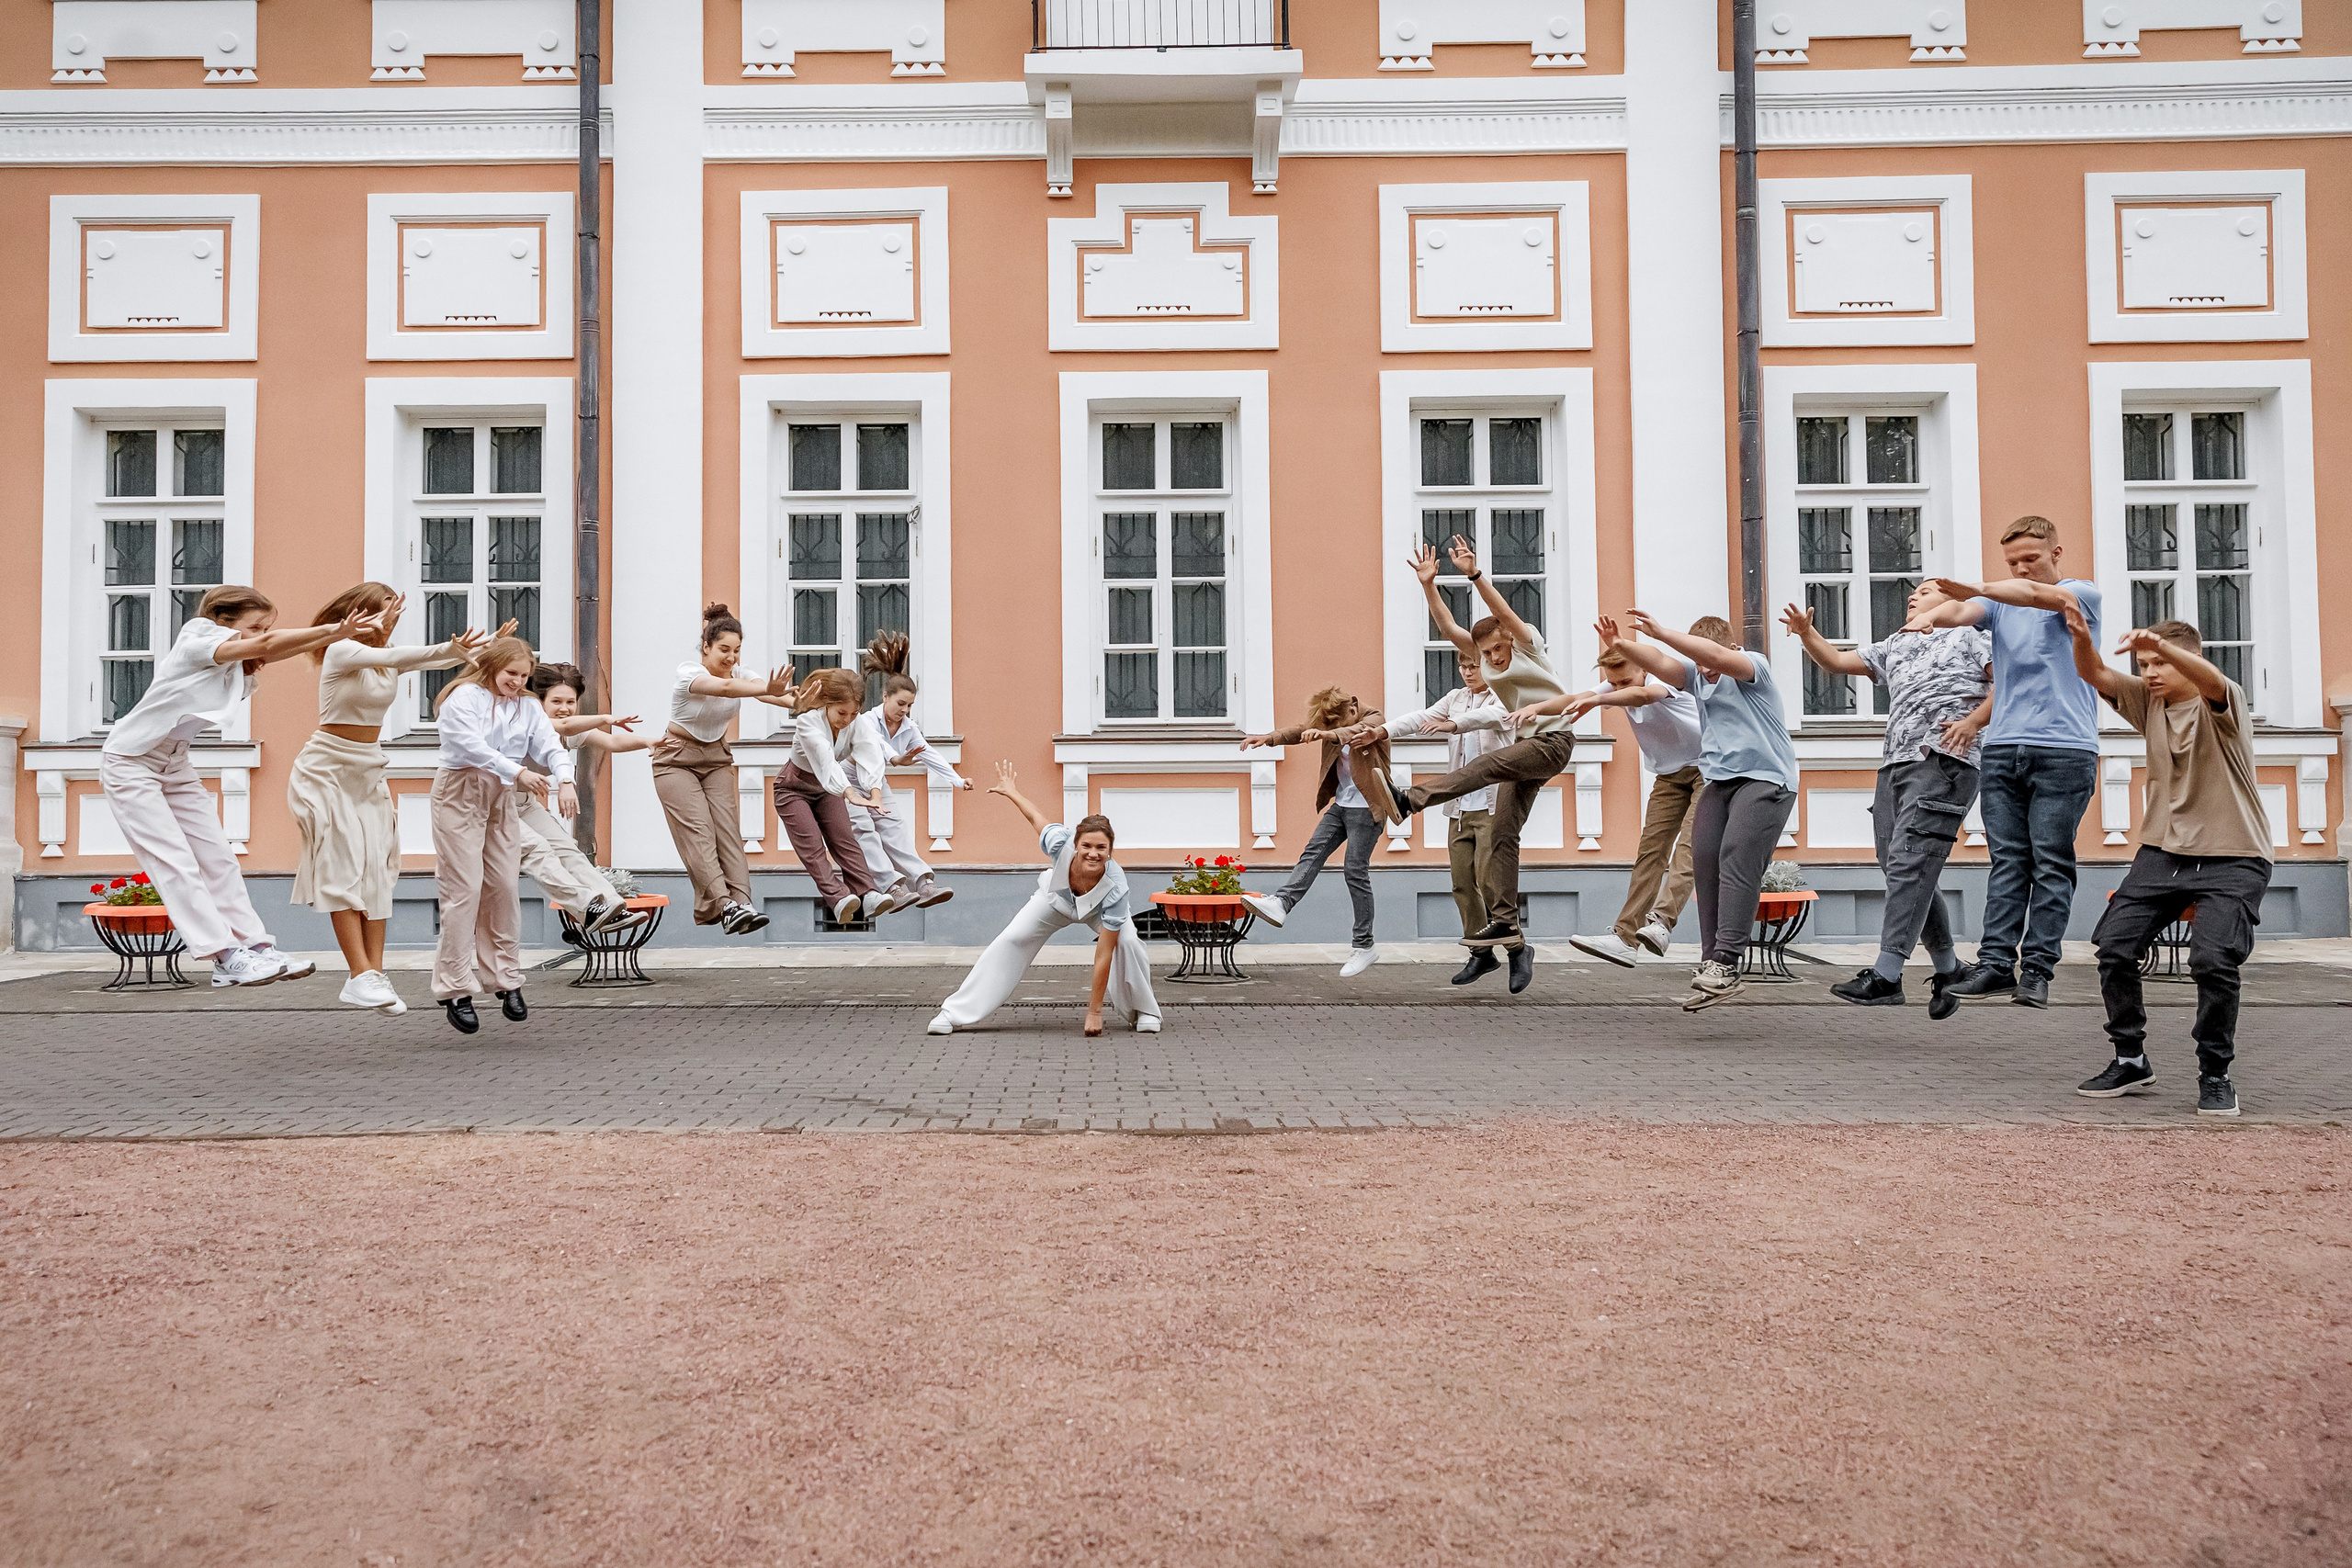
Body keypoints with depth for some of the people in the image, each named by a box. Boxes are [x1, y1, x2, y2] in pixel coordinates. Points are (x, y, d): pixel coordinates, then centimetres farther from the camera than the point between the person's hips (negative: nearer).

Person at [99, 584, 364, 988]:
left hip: (174, 765, 8)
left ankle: (255, 946, 1)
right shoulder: (197, 637, -19)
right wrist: (333, 629, -36)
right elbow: (267, 645, -31)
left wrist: (337, 635, -29)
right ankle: (226, 956, -14)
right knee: (175, 862, -11)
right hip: (129, 762, -8)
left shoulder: (241, 669, 1)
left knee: (218, 856, 1)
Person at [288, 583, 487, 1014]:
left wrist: (485, 648, -21)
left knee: (377, 870, -1)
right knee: (345, 867, -12)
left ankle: (376, 973, -2)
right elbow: (389, 657, -32)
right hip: (327, 768, -6)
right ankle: (361, 976, -16)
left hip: (368, 772, 6)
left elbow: (441, 659, -2)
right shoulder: (341, 651, -13)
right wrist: (448, 648, -45)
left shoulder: (390, 658, 8)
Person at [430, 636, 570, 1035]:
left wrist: (564, 781, -22)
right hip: (460, 794, -6)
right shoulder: (463, 697, -7)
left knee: (504, 887, 7)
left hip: (502, 799, 6)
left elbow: (550, 745, -2)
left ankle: (507, 981, 17)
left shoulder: (528, 707, 11)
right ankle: (455, 990, -3)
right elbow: (472, 746, -22)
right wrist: (519, 771, -32)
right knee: (464, 890, -7)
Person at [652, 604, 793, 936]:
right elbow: (725, 688, -41)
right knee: (699, 832, -18)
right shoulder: (688, 673, -21)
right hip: (677, 761, -5)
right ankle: (726, 906, -31)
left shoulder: (741, 675, -5)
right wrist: (768, 689, -59)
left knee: (727, 830, -11)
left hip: (717, 759, 5)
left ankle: (742, 903, -22)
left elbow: (765, 690, -25)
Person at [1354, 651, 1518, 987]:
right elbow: (1421, 717, 2)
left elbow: (1488, 716, -25)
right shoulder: (1455, 698, 16)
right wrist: (1381, 731, -14)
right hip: (1460, 807, 6)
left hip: (1493, 805, -6)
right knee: (1462, 884, 4)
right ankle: (1481, 954, 15)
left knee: (1488, 881, -14)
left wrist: (1451, 725, -43)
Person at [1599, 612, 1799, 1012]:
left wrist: (1660, 632, -30)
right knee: (1704, 858, -7)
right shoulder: (1697, 677, 16)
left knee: (1737, 859, -21)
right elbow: (1660, 663, 0)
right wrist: (1621, 645, -19)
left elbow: (1717, 656, -24)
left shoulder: (1752, 667, -4)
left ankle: (1725, 963, -28)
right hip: (1720, 781, 7)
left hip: (1765, 779, -7)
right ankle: (1710, 961, -6)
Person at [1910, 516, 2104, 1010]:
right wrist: (1929, 615, -29)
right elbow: (1963, 611, -4)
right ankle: (1996, 963, -1)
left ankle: (2037, 968, -2)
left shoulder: (2083, 594, 5)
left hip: (2064, 751, -3)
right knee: (2007, 860, 1)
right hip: (2002, 748, 4)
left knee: (2051, 864, -3)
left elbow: (2039, 595, -17)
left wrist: (1977, 588, -34)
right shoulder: (2000, 601, 17)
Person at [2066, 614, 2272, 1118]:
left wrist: (2162, 645, -52)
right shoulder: (2149, 701, 7)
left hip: (2232, 856, -5)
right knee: (2114, 946, -5)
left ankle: (2215, 1076, -1)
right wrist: (2081, 640, -29)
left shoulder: (2222, 703, -8)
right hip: (2163, 851, 5)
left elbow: (2210, 680, -32)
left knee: (2213, 959, -20)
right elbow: (2096, 675, -6)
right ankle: (2131, 1060, 12)